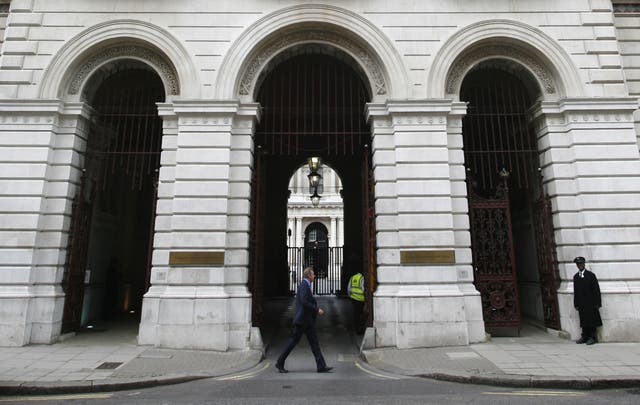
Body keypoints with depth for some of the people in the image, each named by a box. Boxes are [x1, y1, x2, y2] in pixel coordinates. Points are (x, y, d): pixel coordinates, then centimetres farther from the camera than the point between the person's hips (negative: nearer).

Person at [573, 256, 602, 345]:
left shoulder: (591, 275, -3)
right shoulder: (575, 277, 9)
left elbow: (596, 289, -5)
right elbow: (575, 291, 9)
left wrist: (597, 303, -10)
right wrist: (576, 304, 6)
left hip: (590, 303, -4)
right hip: (581, 303, 4)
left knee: (592, 320, 2)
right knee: (583, 320, 8)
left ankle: (592, 337, 11)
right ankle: (584, 337, 16)